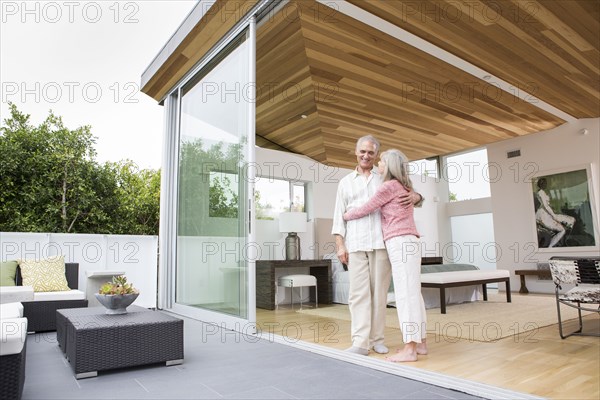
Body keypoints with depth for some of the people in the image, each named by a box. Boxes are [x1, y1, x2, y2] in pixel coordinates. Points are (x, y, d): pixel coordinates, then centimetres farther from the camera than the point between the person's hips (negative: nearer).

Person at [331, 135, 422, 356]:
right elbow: (339, 215, 11)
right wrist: (340, 244, 1)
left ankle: (377, 339, 12)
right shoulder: (345, 182, 16)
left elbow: (410, 194, 16)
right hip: (355, 244, 0)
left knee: (379, 292, 3)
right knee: (358, 293, -3)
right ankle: (360, 342, -1)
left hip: (381, 243, 0)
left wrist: (416, 196, -9)